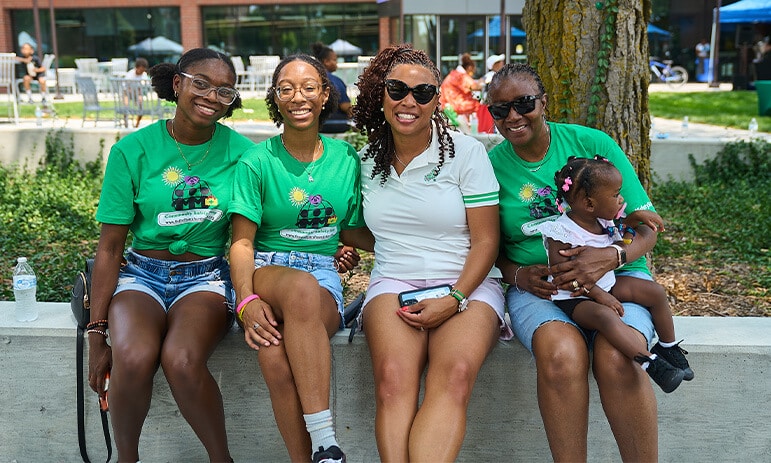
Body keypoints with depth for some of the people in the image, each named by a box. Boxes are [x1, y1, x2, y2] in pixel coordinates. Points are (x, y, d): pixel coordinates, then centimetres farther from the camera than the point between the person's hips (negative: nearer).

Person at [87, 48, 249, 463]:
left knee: (182, 360, -31)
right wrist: (97, 332, -6)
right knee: (133, 358, -31)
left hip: (206, 275, 0)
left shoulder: (240, 151, 0)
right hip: (142, 272, 1)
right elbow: (110, 247, -2)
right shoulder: (133, 149, -3)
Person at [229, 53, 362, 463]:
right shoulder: (256, 162, 3)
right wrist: (247, 300, -20)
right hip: (267, 269, -1)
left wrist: (348, 249, -7)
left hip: (325, 276, 1)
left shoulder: (345, 159, 10)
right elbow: (242, 241, -3)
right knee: (301, 288, -41)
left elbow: (355, 228, 16)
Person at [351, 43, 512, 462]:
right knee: (392, 378, -30)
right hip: (393, 282, 2)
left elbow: (486, 240, -2)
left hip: (466, 283, -1)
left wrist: (454, 299, -15)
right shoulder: (367, 158, 11)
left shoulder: (466, 152, 1)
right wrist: (347, 245, 1)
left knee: (455, 374, -34)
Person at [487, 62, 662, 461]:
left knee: (616, 359, -32)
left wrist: (611, 257, -20)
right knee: (561, 353, -34)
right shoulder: (491, 165, 5)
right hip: (537, 285, 0)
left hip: (615, 275, 0)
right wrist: (518, 275, -10)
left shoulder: (592, 144, 1)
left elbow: (646, 226, 1)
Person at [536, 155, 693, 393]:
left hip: (607, 284, 9)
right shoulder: (561, 232, -21)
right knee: (605, 315, -37)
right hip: (574, 298, -8)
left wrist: (635, 217, 6)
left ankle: (668, 347, 17)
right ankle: (650, 362, -35)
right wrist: (596, 293, -28)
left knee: (656, 292, 2)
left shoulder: (604, 222, 2)